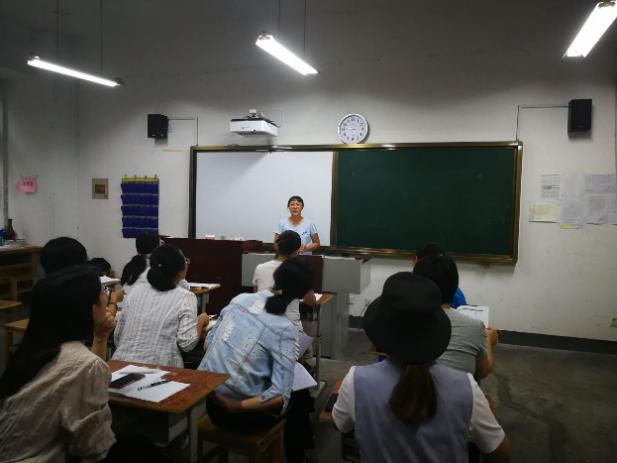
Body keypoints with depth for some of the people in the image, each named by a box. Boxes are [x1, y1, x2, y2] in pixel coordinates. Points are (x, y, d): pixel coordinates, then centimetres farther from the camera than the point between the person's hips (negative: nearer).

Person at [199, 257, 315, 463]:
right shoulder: (285, 329, -18)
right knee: (300, 396, 23)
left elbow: (209, 343, 6)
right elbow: (279, 397, -24)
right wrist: (238, 408, -17)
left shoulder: (239, 299, -5)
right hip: (244, 414, -5)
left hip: (210, 401, 5)